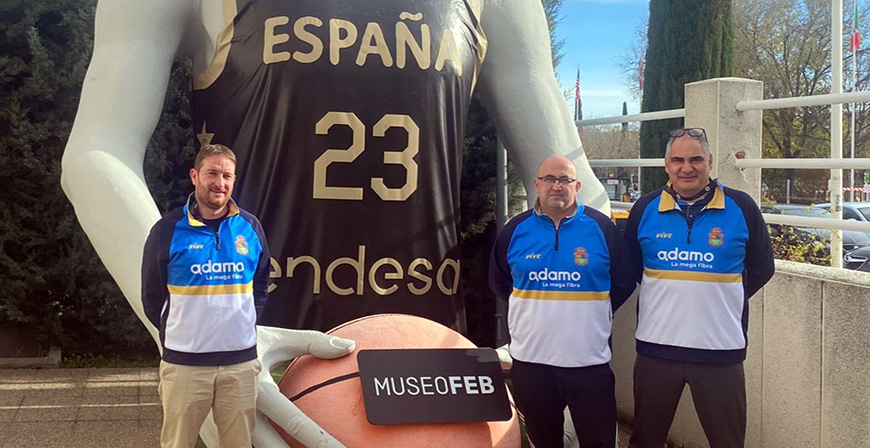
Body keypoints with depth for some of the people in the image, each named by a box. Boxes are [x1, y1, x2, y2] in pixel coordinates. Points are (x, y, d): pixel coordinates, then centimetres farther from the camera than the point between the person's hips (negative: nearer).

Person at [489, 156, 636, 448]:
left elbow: (624, 281, 6)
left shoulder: (601, 227, -2)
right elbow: (499, 282, 17)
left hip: (590, 361, -2)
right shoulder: (516, 229, 3)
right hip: (530, 359, 2)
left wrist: (596, 311, 4)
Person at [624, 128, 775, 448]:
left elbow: (761, 268, 6)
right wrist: (662, 296, 6)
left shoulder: (740, 208, -2)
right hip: (656, 345, 2)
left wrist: (722, 298, 1)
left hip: (720, 348, -1)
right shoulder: (645, 209, 2)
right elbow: (630, 267, 13)